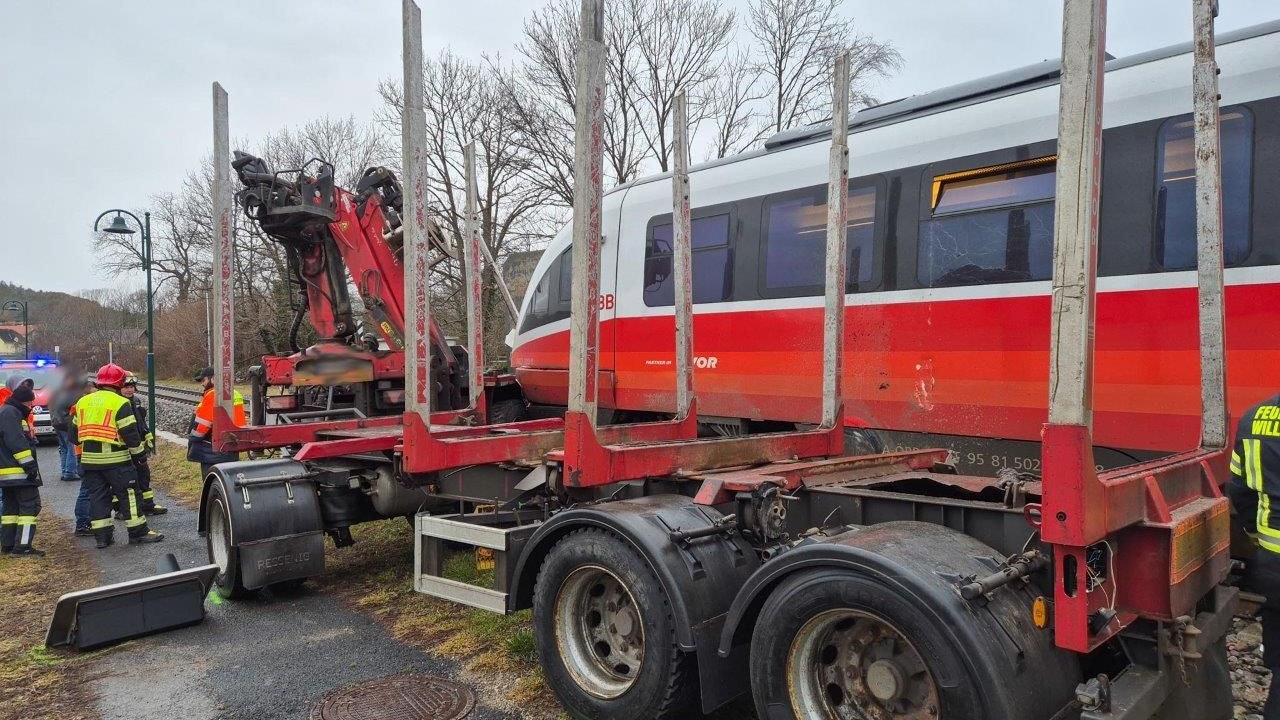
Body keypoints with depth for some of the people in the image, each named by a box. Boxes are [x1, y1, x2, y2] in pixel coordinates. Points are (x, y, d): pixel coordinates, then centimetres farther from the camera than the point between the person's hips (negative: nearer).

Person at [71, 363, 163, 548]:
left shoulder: (83, 402, 11)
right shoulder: (120, 403, -10)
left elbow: (75, 430, 18)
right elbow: (130, 432, -13)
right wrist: (140, 454, -4)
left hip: (89, 459, 6)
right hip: (115, 459, -6)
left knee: (97, 495, 11)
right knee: (128, 494, 0)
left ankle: (101, 534, 12)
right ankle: (138, 532, 4)